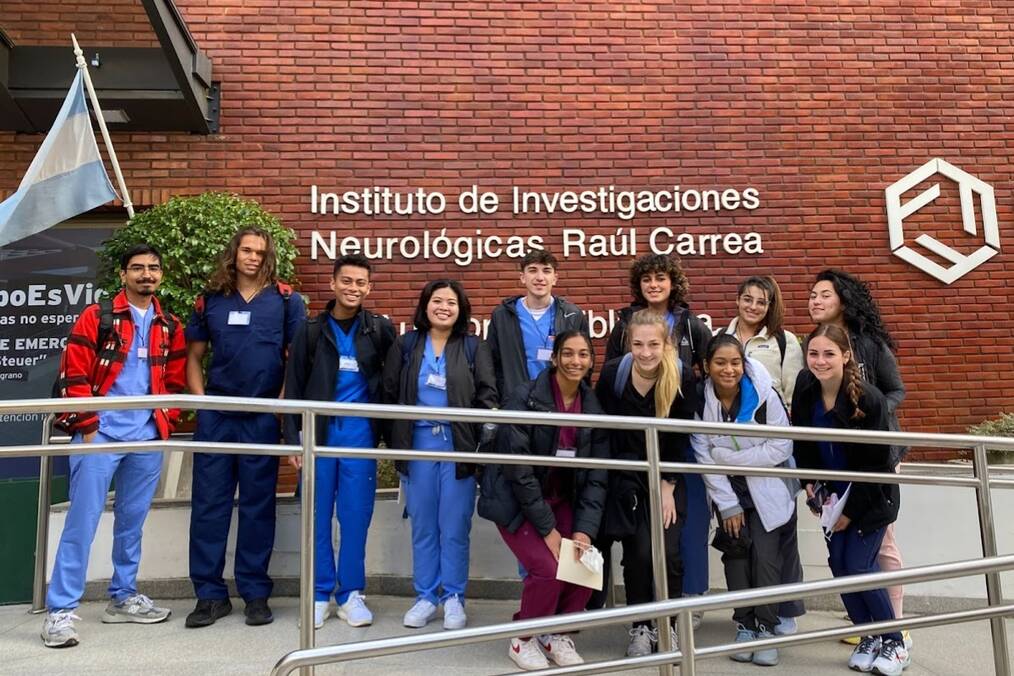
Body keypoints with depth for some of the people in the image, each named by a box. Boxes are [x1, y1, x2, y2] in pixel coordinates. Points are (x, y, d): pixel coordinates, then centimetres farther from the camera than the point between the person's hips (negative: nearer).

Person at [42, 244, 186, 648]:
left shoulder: (170, 327, 11)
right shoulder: (96, 318, -2)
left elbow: (175, 382, 16)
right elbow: (74, 376, -6)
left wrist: (167, 423, 5)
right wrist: (87, 427, -10)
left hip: (147, 438, 4)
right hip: (100, 434, -4)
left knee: (132, 521, 13)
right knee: (82, 520, -3)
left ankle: (123, 598, 26)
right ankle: (60, 610, 5)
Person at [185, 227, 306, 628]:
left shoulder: (285, 300, 1)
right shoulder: (210, 300, 8)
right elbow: (193, 356, 12)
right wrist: (200, 400, 0)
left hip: (263, 417, -2)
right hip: (215, 416, 2)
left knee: (258, 505, 6)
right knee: (208, 502, 4)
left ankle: (256, 593, 17)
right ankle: (210, 594, 15)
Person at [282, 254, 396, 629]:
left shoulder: (380, 329, 4)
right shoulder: (311, 330, 4)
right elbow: (294, 387, 5)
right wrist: (292, 438, -1)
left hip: (360, 434, 0)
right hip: (318, 433, 1)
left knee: (356, 517, 4)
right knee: (318, 517, 6)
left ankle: (351, 594, 17)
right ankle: (320, 594, 18)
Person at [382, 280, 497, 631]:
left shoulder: (474, 348, 5)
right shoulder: (405, 345, 8)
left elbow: (487, 397, 1)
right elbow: (389, 395, 7)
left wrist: (483, 442, -9)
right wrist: (394, 443, 3)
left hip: (458, 446, -1)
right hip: (418, 444, 2)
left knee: (455, 527, 3)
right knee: (423, 526, 9)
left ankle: (454, 598, 16)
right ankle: (425, 596, 21)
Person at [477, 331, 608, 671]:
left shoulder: (594, 408, -2)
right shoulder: (525, 398, -18)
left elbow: (596, 476, -2)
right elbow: (519, 470, -20)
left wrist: (584, 530, -13)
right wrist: (547, 529, -20)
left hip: (561, 501, 5)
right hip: (516, 502, -5)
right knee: (548, 569, -21)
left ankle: (557, 635, 16)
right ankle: (523, 640, 8)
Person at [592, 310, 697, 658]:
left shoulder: (681, 380, -12)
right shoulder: (612, 374, -14)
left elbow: (680, 441, -6)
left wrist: (668, 487, -8)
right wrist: (611, 477, -3)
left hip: (668, 478, 1)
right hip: (625, 478, 0)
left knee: (669, 552, -7)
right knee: (639, 552, -8)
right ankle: (641, 627, 12)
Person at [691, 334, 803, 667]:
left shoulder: (765, 395, -20)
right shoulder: (699, 401, -15)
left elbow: (781, 447, -19)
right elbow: (705, 457, -13)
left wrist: (730, 457, -21)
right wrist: (727, 504, -14)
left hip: (768, 486, -2)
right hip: (729, 487, 2)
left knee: (765, 554, -8)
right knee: (736, 550, 0)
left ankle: (766, 627, 5)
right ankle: (744, 624, 13)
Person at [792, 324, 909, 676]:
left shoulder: (868, 398, -25)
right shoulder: (805, 387, -9)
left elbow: (876, 462, -19)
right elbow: (802, 439, 6)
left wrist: (851, 510, -15)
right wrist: (809, 482, 1)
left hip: (871, 495, -5)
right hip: (833, 492, 5)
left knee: (859, 564, -8)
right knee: (838, 563, 3)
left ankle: (895, 643, 13)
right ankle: (869, 638, 21)